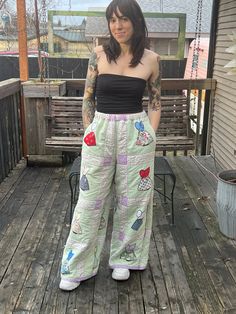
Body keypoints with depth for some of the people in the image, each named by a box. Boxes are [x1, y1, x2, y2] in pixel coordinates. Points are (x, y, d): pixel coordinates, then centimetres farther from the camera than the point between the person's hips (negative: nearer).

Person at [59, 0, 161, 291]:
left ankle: (123, 258, 32)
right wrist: (89, 133, 2)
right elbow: (88, 97, 6)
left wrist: (150, 136, 0)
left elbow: (155, 101, 7)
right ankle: (77, 266, 21)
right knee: (91, 199, 5)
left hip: (136, 133, 0)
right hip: (101, 132, 0)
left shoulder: (151, 59, 0)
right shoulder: (99, 54, 0)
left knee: (132, 198, 10)